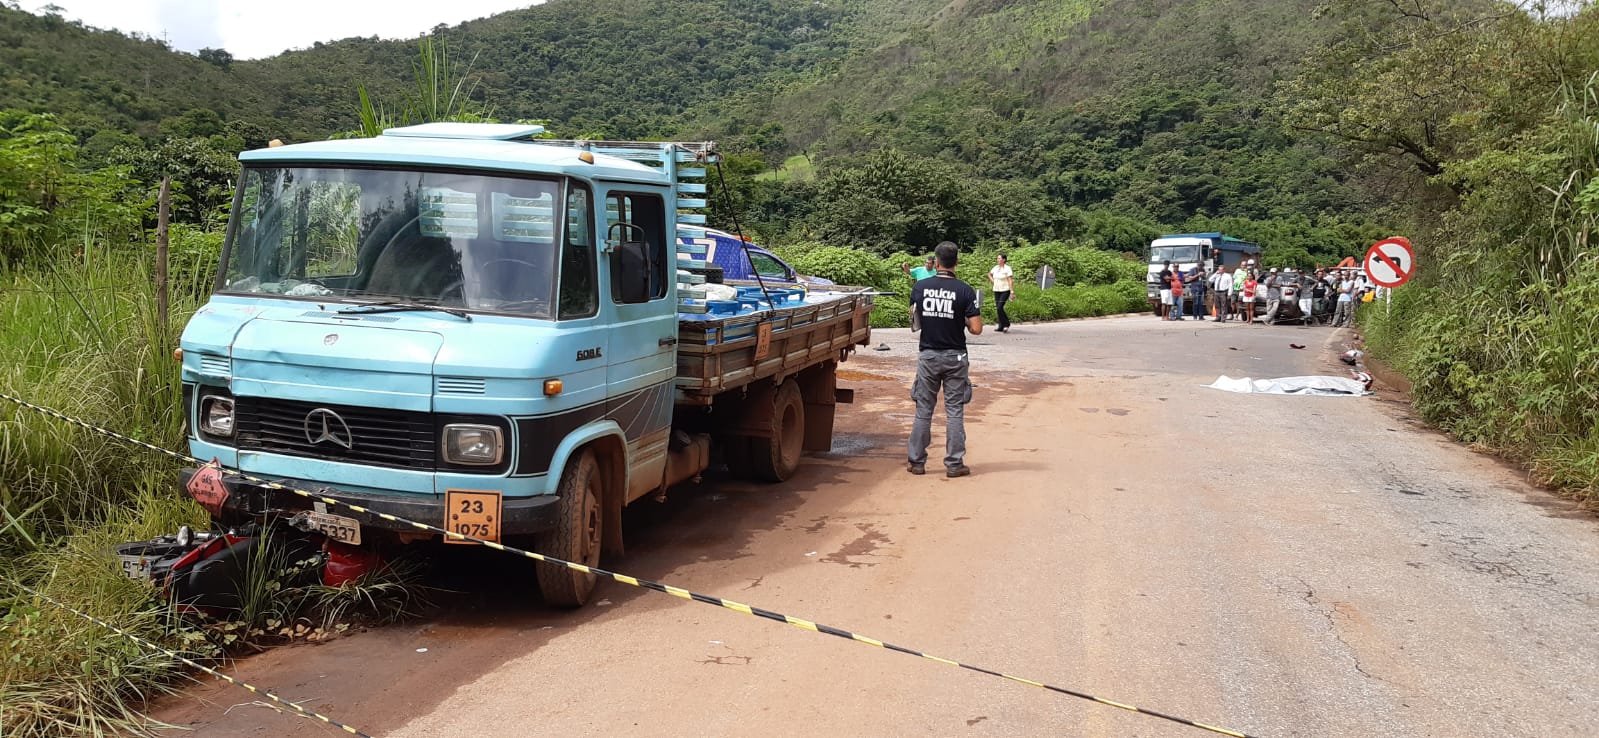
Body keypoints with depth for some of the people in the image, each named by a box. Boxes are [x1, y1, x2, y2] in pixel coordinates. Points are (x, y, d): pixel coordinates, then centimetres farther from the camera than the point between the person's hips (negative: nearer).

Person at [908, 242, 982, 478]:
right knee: (954, 411, 5)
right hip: (954, 357, -2)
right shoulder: (965, 290, -10)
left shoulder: (919, 287, -3)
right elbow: (976, 329, -12)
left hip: (928, 355, 2)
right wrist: (963, 320, 8)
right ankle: (954, 464, 8)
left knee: (923, 410, 10)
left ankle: (917, 462, 14)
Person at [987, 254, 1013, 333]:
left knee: (999, 308, -15)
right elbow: (989, 274, 27)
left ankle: (1006, 324, 1)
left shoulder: (1007, 268, -10)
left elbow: (1010, 281, -14)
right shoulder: (996, 268, 7)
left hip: (1005, 291, -7)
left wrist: (1011, 292, -19)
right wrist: (993, 281, 10)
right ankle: (1001, 326, 12)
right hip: (996, 291, 7)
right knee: (998, 309, 5)